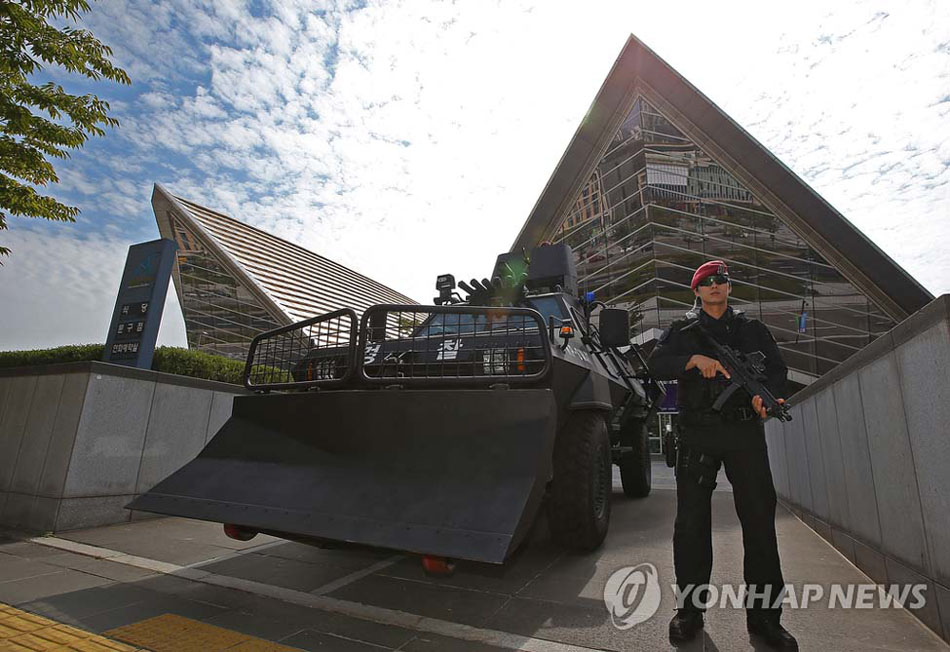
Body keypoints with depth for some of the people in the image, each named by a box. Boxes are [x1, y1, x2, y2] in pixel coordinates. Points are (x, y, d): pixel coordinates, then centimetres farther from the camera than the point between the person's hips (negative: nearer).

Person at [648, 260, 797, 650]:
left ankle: (764, 614, 15)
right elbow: (656, 365, -2)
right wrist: (695, 359, -20)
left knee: (759, 518, 2)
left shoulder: (752, 329, 16)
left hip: (745, 431, 2)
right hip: (697, 433, -1)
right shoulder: (682, 330, 11)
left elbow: (777, 368, 9)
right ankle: (690, 609, 14)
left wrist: (767, 394, -13)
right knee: (691, 521, 2)